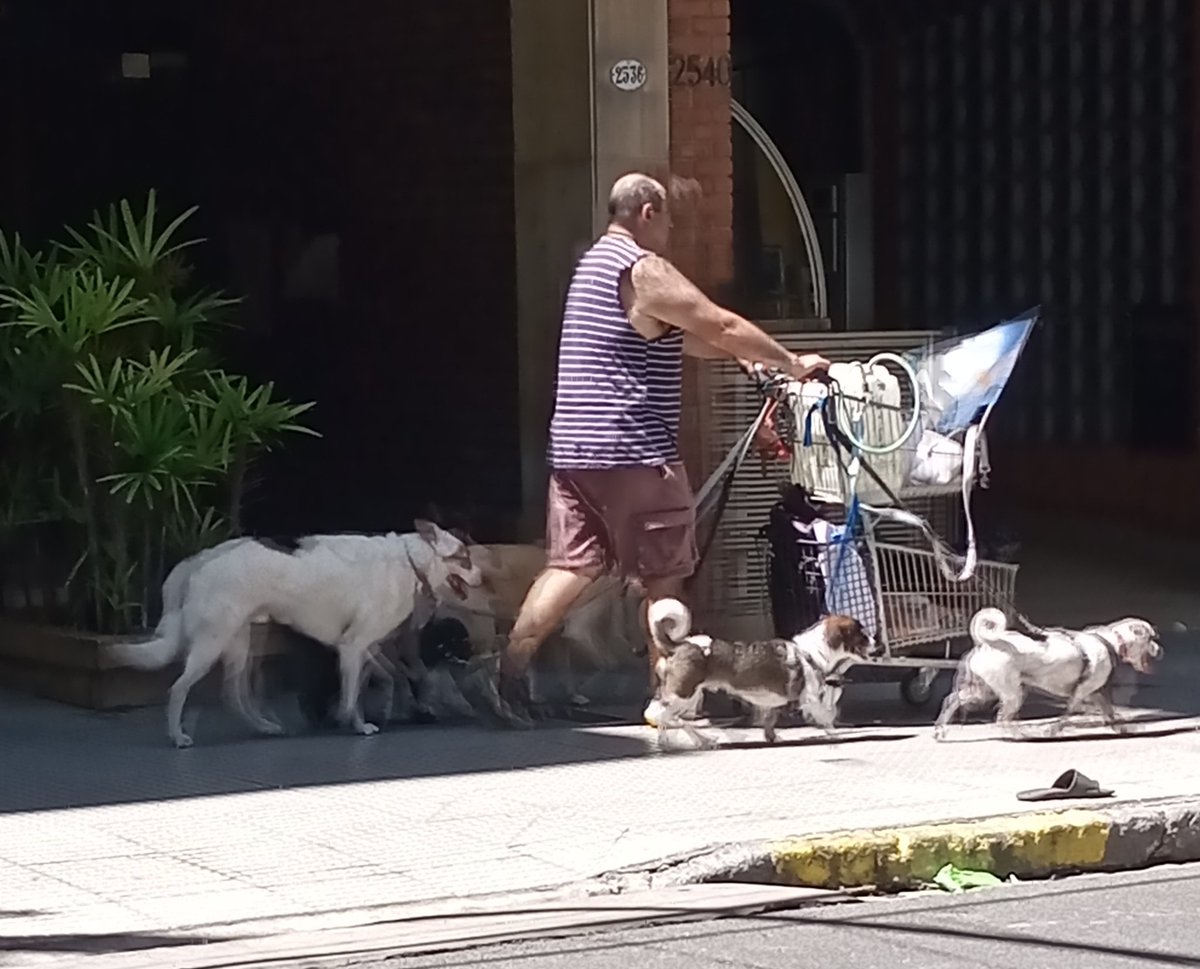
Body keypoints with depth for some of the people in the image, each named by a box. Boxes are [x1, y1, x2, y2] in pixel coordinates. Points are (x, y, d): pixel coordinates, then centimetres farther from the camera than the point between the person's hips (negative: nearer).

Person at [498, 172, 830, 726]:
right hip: (632, 452, -9)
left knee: (570, 565, 7)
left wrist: (734, 354, 21)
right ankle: (666, 695, 7)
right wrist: (791, 363, -2)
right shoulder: (644, 271, -12)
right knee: (664, 574, 2)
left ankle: (509, 668, -5)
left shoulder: (595, 264, 19)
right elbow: (724, 328, -12)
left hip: (573, 447, 9)